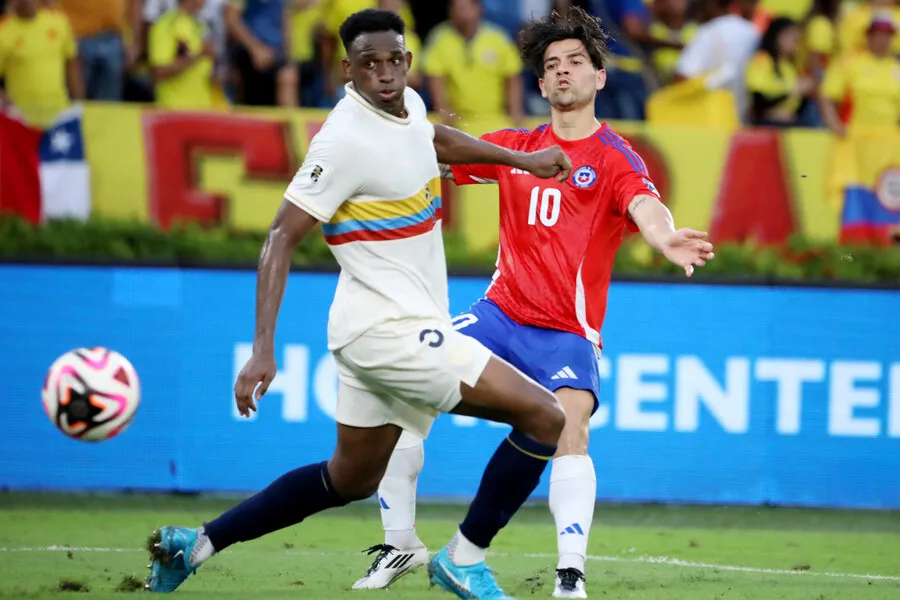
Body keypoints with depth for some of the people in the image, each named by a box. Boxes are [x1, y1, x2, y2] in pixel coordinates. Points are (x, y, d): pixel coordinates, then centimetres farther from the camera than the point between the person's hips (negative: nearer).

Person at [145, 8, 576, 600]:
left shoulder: (409, 105, 5)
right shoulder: (346, 140, -21)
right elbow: (282, 238, -20)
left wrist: (521, 158, 30)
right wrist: (263, 350, -25)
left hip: (377, 330, 10)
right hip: (390, 329, -10)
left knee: (349, 480, 22)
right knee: (544, 417, -11)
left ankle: (198, 544, 24)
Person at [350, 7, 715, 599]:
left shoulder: (616, 159, -5)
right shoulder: (514, 147, 9)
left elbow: (645, 206, -26)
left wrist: (666, 236, -48)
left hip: (568, 333, -4)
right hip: (500, 313, 5)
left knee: (570, 423, -30)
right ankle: (401, 543, 10)